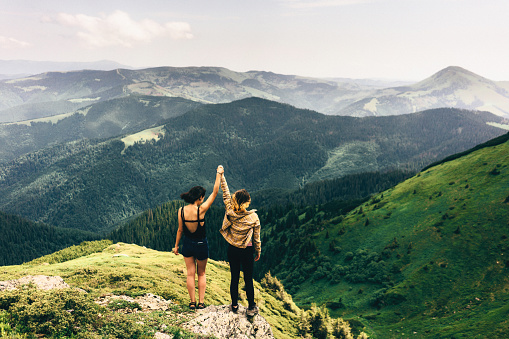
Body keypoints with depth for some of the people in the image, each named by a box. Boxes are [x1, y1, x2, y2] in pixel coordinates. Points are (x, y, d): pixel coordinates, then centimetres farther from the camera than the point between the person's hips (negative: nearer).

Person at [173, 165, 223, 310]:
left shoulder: (181, 210, -10)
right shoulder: (201, 210, -21)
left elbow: (180, 230, 0)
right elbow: (215, 192, -15)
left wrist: (176, 245, 14)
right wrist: (219, 174, -8)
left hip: (187, 244, 3)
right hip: (201, 245, -3)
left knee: (190, 273, 13)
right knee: (201, 274, 16)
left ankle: (192, 302, 18)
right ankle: (201, 302, 18)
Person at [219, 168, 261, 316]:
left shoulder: (230, 212, -11)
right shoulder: (253, 217, -16)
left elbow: (226, 194, 0)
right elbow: (256, 238, -6)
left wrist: (221, 176, 8)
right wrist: (258, 252, 9)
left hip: (232, 250, 3)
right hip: (247, 251, -2)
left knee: (234, 278, 15)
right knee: (248, 280, 9)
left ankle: (234, 305, 28)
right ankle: (251, 308, 20)